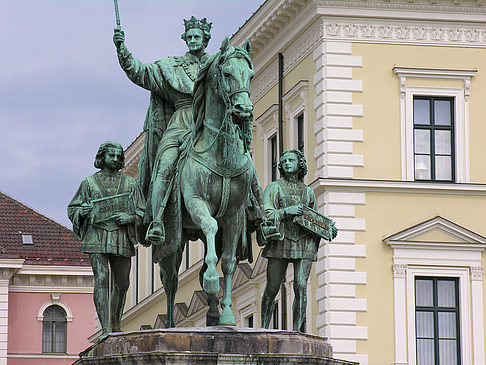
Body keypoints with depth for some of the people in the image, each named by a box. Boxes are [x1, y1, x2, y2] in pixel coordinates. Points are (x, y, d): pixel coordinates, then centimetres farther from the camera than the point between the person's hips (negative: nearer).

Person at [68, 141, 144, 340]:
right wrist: (82, 211, -11)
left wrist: (129, 217, -10)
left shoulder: (130, 183, 11)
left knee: (122, 284, 8)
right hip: (97, 237, -2)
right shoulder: (89, 183, 8)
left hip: (121, 239, 2)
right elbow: (72, 210, 12)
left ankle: (115, 323, 29)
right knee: (101, 281, -13)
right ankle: (105, 329, -16)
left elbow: (142, 212, 12)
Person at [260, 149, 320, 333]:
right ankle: (264, 328, 9)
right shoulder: (274, 188, 10)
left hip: (303, 243, 2)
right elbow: (266, 214, -2)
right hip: (281, 240, -2)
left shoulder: (308, 192, 20)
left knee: (301, 287, -9)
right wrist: (287, 211, -15)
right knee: (272, 288, -2)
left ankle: (297, 331, -9)